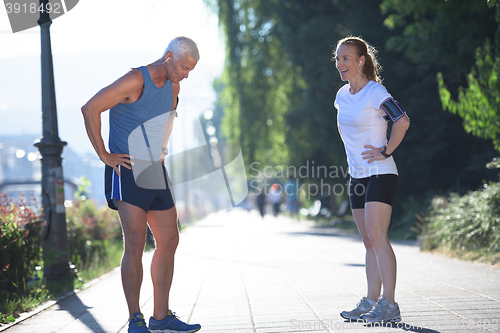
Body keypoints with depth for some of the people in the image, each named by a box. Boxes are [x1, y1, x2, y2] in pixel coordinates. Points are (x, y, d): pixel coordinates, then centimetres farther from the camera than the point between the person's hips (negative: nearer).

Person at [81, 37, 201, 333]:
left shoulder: (173, 87, 13)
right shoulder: (136, 81, -13)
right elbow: (90, 109, -17)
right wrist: (104, 155, -16)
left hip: (156, 173, 9)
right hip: (128, 172, -8)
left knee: (169, 241, 6)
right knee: (136, 243, -13)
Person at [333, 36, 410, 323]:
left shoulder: (375, 92, -12)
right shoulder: (343, 95, 11)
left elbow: (403, 121, -20)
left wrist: (386, 151, -17)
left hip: (380, 174, -8)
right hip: (357, 176, 8)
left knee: (377, 237, -14)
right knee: (369, 242, 9)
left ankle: (389, 305, -14)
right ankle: (372, 301, 13)